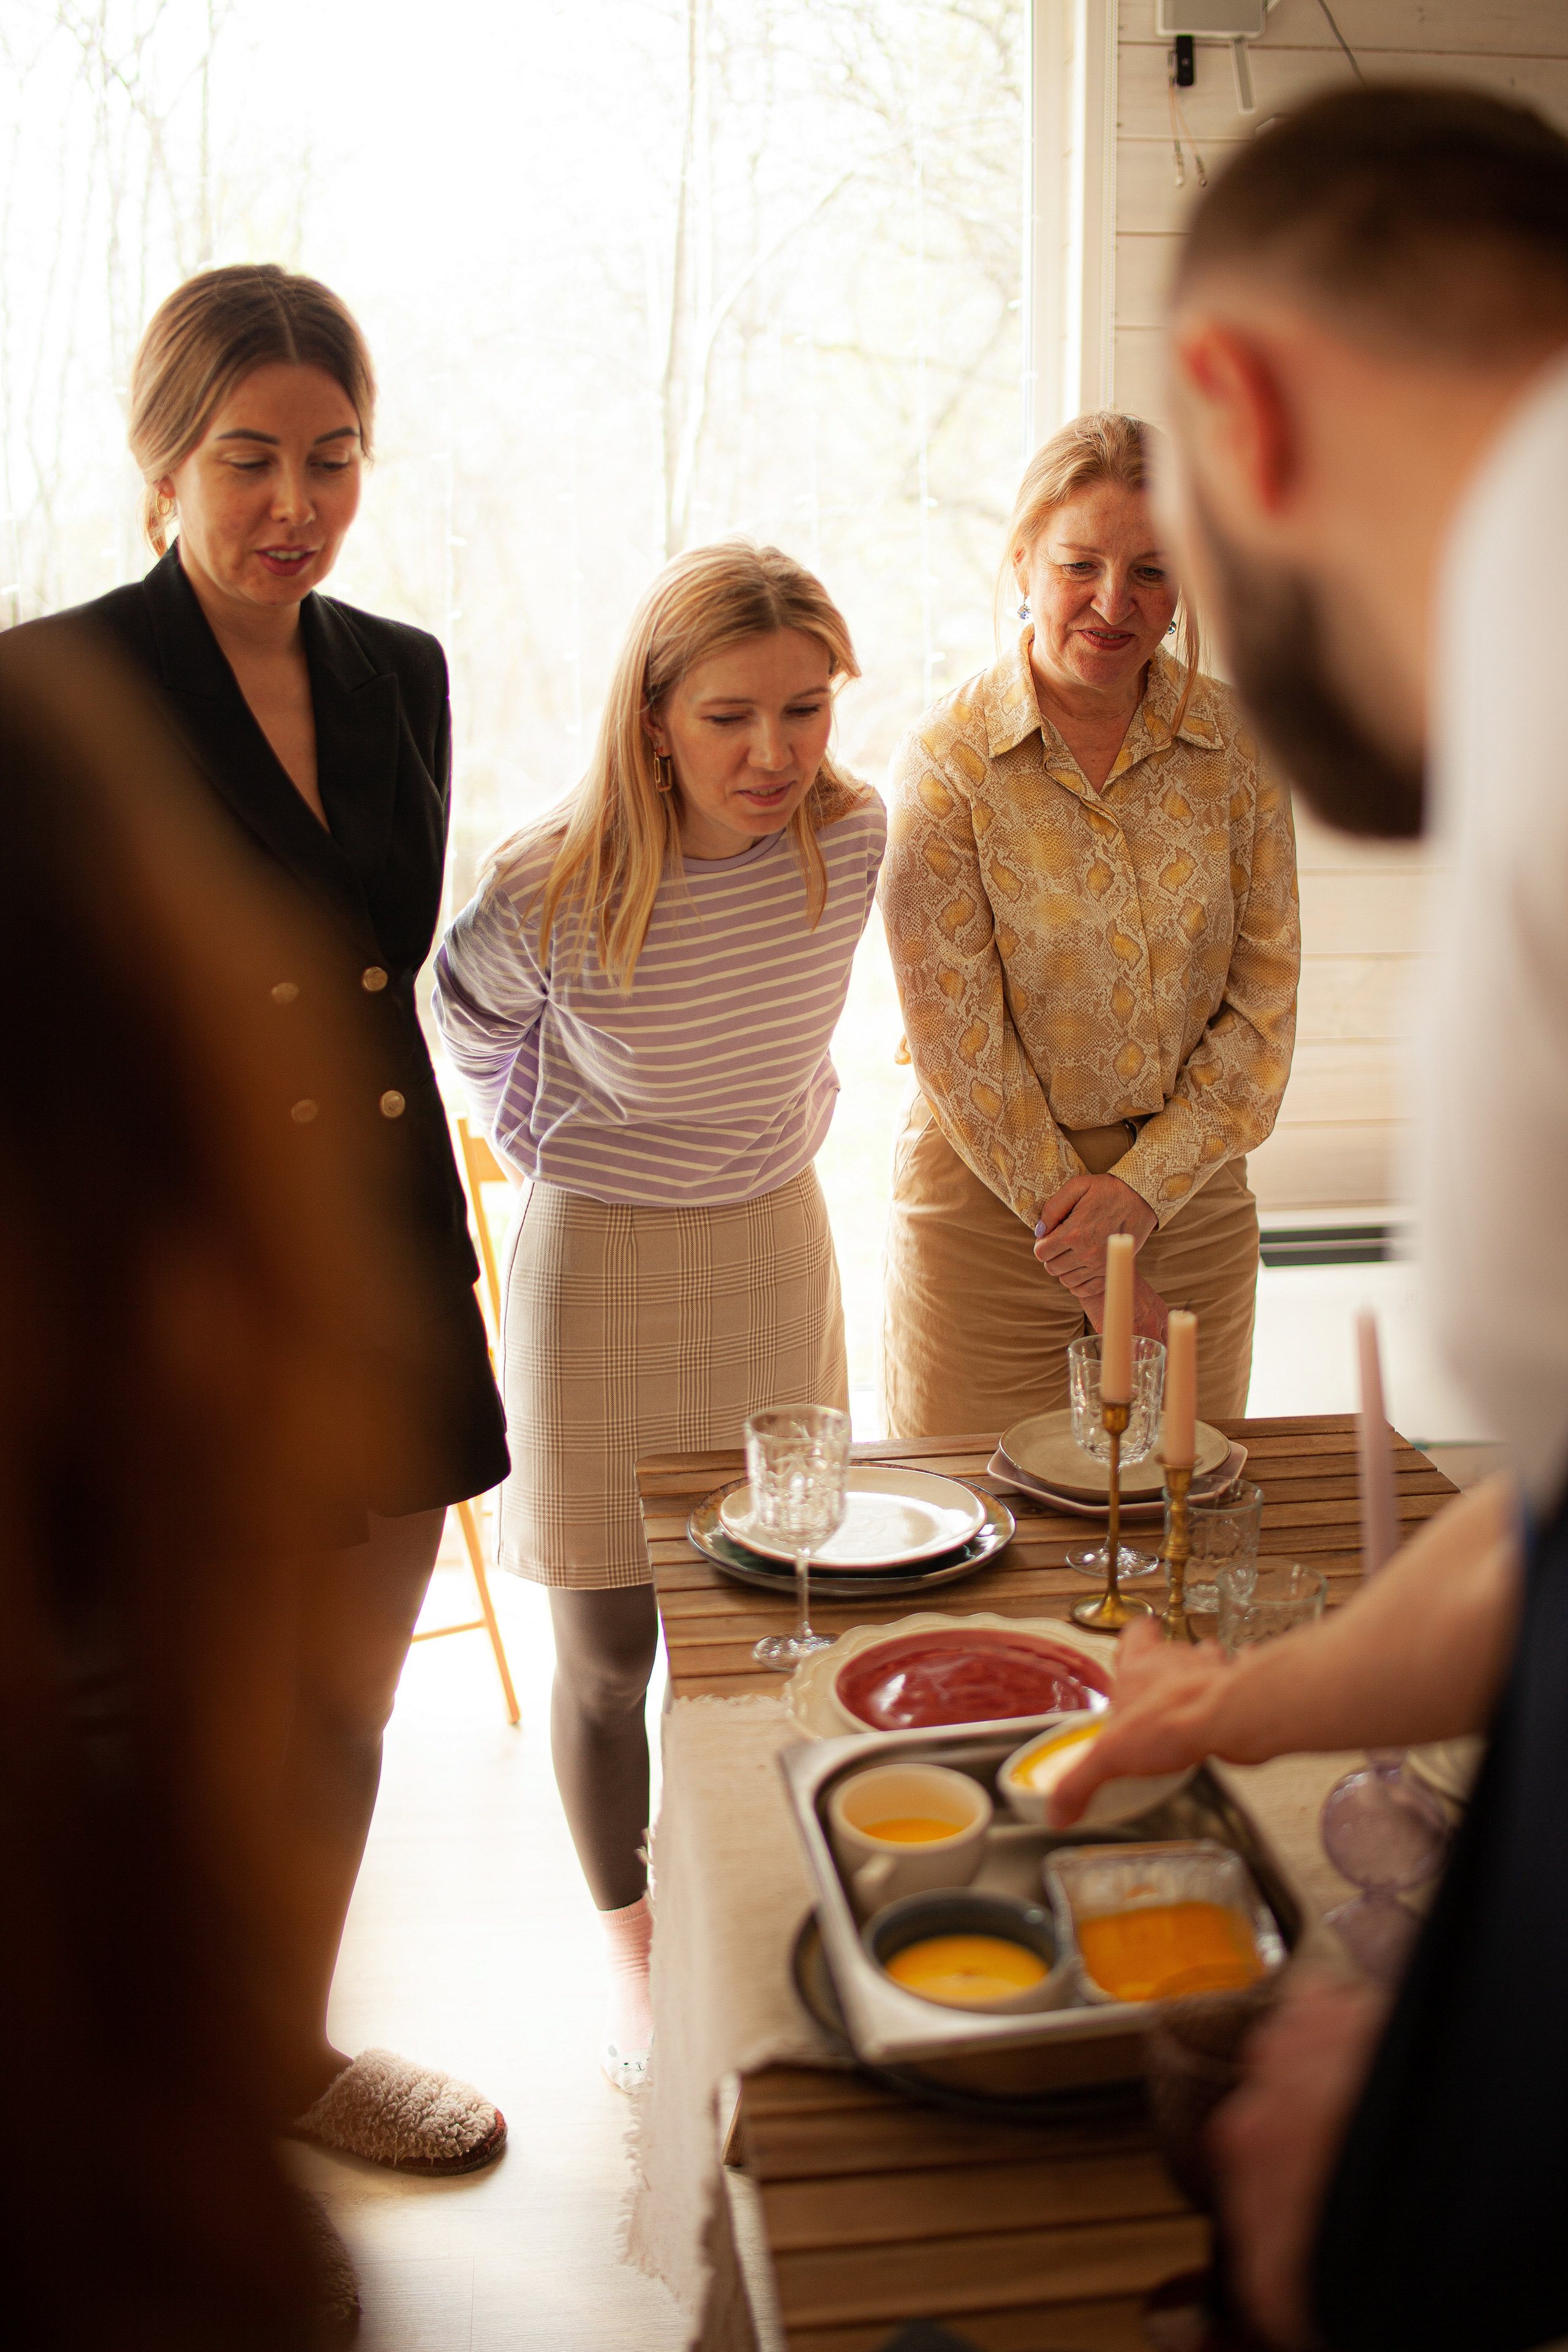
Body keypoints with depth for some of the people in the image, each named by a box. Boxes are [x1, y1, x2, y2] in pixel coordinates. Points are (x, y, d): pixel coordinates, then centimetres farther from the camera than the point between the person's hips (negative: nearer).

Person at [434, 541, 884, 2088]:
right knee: (608, 1648, 5)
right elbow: (465, 1007, 1)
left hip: (778, 1244, 4)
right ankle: (631, 1948, 28)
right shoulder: (551, 893, -23)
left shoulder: (855, 843, -12)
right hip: (600, 1263, -3)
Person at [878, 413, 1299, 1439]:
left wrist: (1141, 1184, -11)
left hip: (1193, 1194, 3)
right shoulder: (945, 762, -11)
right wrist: (1078, 1236, -11)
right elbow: (959, 1041, -12)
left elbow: (1264, 1004, -1)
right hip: (987, 1207, -3)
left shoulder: (1240, 745, -2)